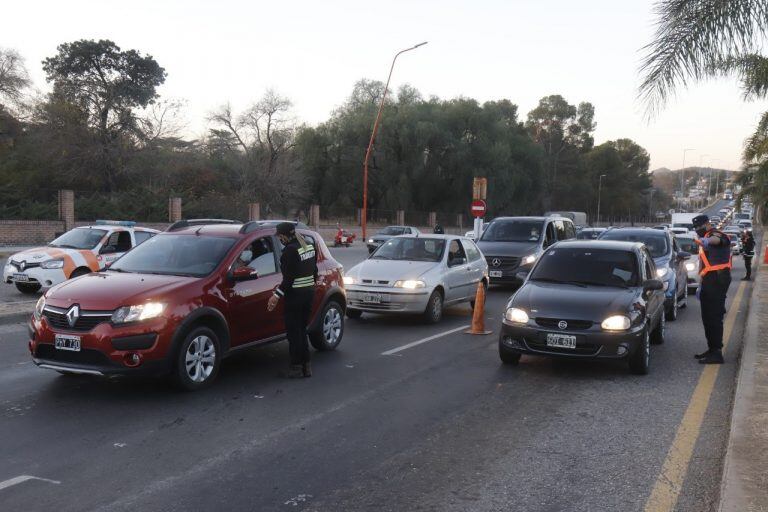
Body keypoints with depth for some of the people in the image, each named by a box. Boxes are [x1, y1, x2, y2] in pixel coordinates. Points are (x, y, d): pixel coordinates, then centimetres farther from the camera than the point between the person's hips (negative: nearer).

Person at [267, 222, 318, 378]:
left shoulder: (290, 250, -18)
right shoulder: (309, 247, 9)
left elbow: (289, 278, -20)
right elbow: (314, 271, 15)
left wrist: (277, 295, -17)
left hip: (296, 295, -9)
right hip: (309, 292, 9)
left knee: (293, 331, 2)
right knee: (301, 330, 17)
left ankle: (296, 366, 6)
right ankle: (306, 366, 20)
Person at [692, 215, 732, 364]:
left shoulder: (716, 235, -8)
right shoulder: (704, 241, 24)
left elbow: (716, 240, -36)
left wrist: (706, 240, -59)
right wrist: (701, 286, 29)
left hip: (717, 279, -10)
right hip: (709, 281, 10)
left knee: (714, 317, -11)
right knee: (707, 317, 15)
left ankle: (717, 353, -9)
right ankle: (712, 349, 25)